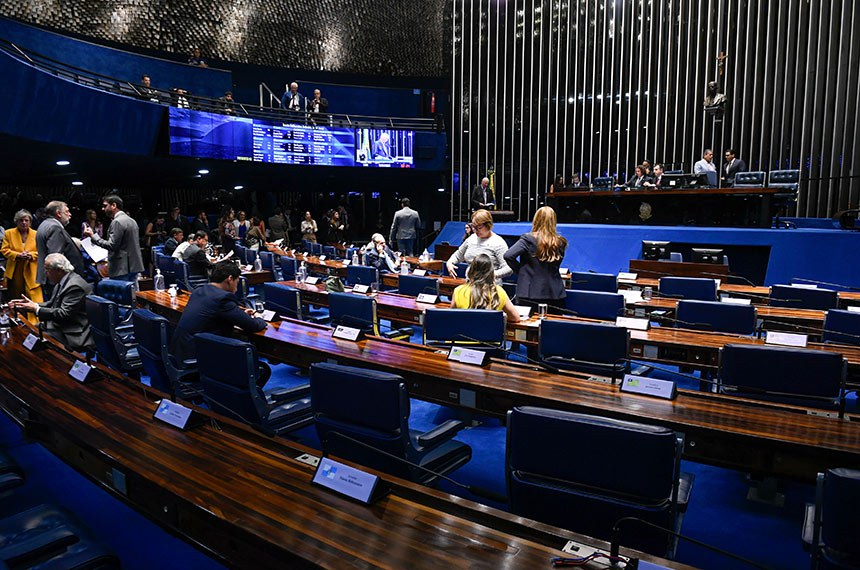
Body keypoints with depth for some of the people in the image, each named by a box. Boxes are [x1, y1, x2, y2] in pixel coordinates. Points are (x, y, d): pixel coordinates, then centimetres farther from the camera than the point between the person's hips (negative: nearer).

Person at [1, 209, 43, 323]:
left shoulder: (36, 234, 5)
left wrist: (31, 255, -16)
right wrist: (17, 255, -16)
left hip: (31, 272, -1)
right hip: (14, 272, 1)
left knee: (34, 300, -9)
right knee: (15, 300, 11)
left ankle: (35, 323, -8)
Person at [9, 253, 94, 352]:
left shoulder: (75, 286, -21)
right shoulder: (61, 282, 10)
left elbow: (64, 314, -23)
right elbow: (52, 304, 16)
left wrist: (36, 309, -15)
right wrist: (32, 304, 1)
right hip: (59, 325, 10)